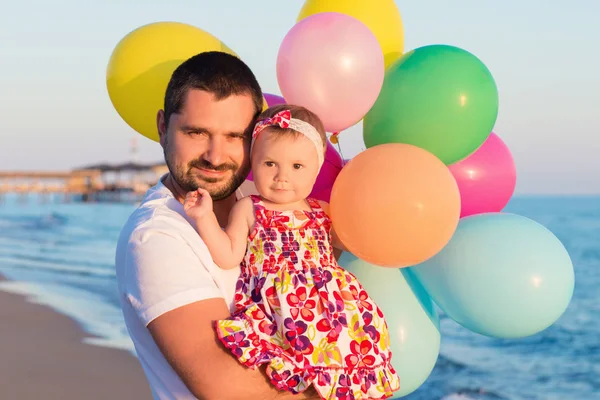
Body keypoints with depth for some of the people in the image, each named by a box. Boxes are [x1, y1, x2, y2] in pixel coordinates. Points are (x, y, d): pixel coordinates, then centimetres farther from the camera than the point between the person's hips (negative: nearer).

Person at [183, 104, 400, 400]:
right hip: (273, 310, -4)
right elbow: (228, 257, 1)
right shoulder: (248, 210, 8)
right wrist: (204, 218, -7)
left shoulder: (322, 212, 18)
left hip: (328, 308, 4)